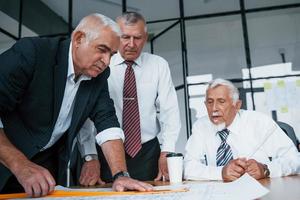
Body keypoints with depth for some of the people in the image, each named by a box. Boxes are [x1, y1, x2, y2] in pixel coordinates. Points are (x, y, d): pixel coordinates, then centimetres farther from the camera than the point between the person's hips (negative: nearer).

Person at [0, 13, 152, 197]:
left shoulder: (99, 74, -6)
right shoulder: (31, 52, -22)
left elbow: (107, 122, -11)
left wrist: (120, 175, -22)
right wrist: (20, 165, -32)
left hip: (50, 165, 5)